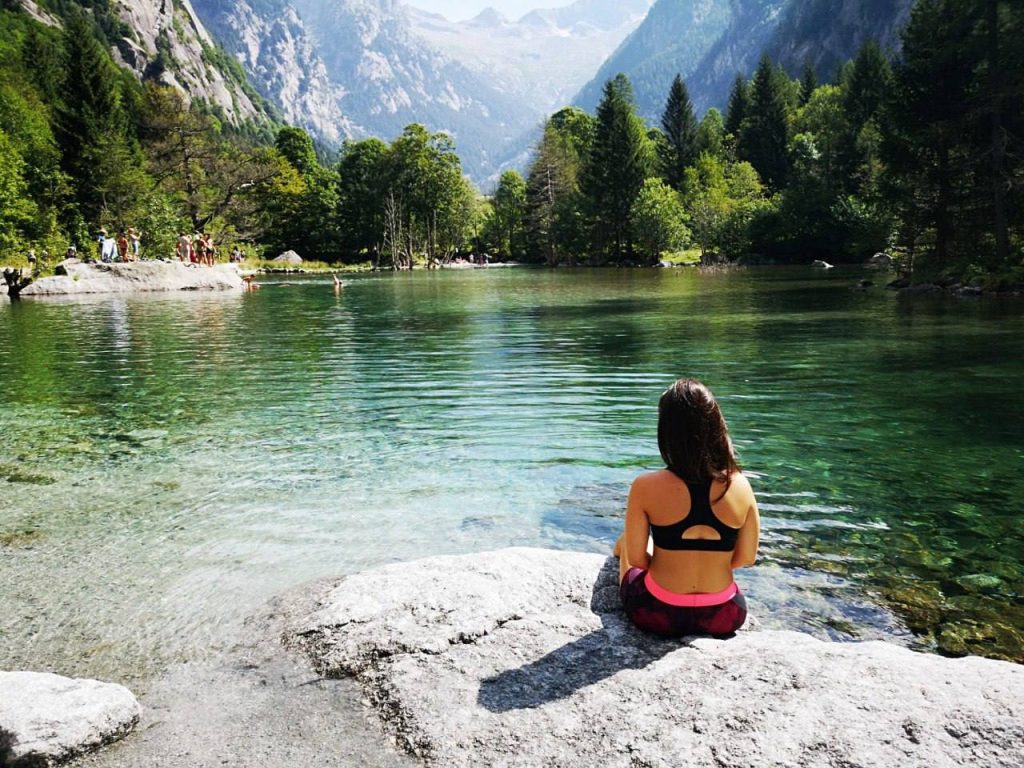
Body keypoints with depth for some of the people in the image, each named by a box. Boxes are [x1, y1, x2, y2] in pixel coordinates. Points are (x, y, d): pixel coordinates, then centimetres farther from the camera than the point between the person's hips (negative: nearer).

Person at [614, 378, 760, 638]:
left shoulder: (646, 487, -20)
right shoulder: (740, 486, -13)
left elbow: (636, 559, -12)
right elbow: (746, 558, -3)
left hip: (657, 615, -3)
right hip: (723, 617, 3)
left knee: (624, 542, 30)